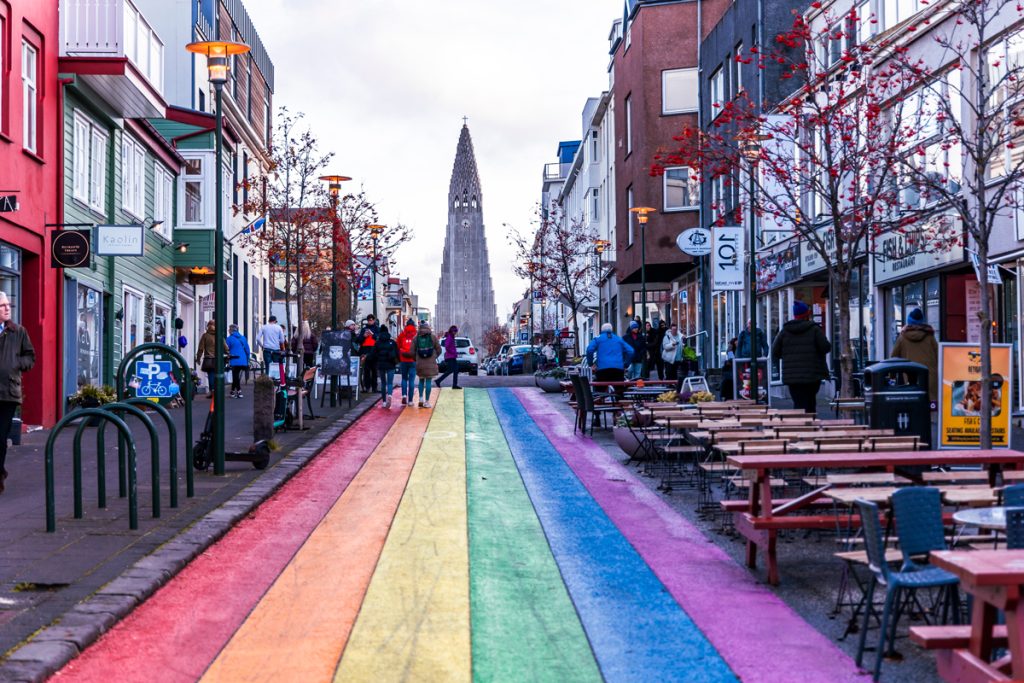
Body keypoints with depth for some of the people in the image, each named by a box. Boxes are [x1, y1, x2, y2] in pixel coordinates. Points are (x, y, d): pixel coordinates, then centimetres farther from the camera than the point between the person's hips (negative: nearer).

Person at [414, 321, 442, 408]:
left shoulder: (416, 337, -1)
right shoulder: (433, 336, -4)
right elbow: (439, 350, -1)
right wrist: (435, 357, 17)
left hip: (420, 363, 2)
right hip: (431, 363, -1)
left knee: (421, 380, 18)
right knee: (428, 381, 2)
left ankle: (421, 398, 6)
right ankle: (427, 401, 1)